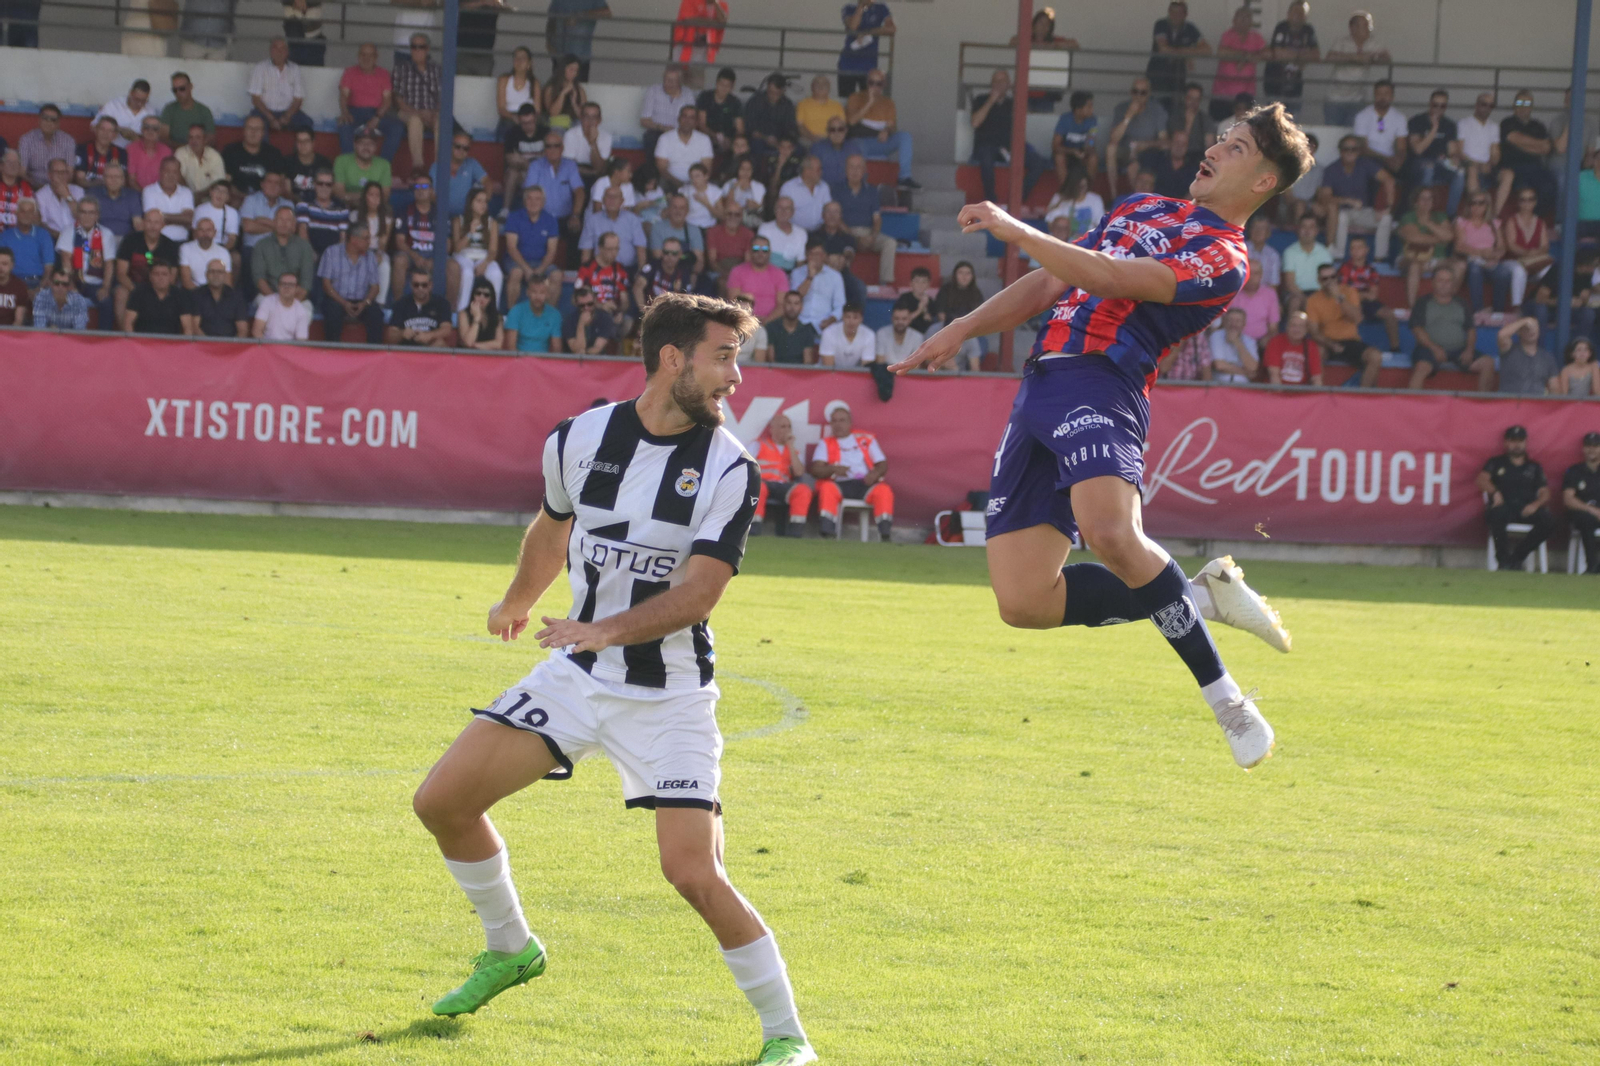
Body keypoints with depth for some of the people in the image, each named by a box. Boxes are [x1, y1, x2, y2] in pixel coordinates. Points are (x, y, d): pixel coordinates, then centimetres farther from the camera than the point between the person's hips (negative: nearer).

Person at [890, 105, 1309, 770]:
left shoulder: (1222, 257, -1)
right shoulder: (1143, 209, 28)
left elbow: (1110, 279, -14)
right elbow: (1051, 284, 32)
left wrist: (1016, 232, -14)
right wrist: (962, 329, 22)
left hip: (1099, 386, -8)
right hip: (1041, 386, 8)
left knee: (1110, 533, -38)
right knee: (1022, 602, -4)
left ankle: (1224, 697, -20)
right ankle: (1199, 597, 13)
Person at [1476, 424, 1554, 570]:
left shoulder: (1534, 468, 24)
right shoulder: (1496, 463, 20)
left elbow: (1545, 493, 13)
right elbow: (1482, 480, 3)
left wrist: (1535, 505, -10)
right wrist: (1495, 492, -18)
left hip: (1527, 509, 2)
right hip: (1505, 506, -2)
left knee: (1549, 522, -28)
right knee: (1498, 513, -40)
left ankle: (1517, 557, -16)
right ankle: (1503, 560, -28)